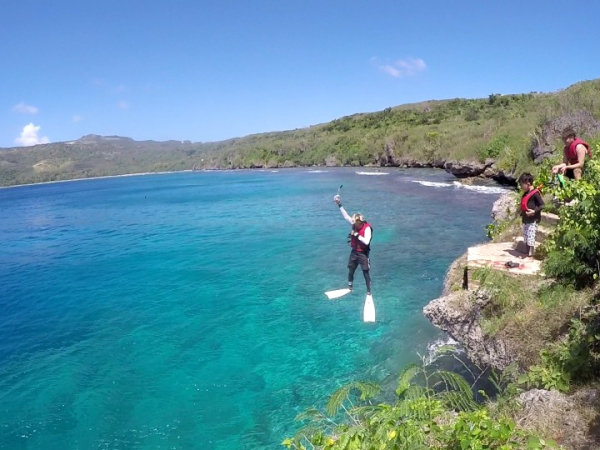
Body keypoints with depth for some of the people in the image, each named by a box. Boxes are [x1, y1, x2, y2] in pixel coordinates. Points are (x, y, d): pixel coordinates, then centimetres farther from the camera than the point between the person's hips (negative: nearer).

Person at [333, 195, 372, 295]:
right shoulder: (355, 224, -3)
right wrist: (339, 204, -8)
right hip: (354, 252, 6)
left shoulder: (367, 228, -21)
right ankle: (350, 287, 34)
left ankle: (368, 291, 12)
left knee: (366, 273, 1)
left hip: (363, 253, -6)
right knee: (350, 271, 15)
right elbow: (345, 215, -2)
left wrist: (357, 235, -27)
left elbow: (366, 242, -31)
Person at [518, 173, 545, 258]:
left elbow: (542, 205, -15)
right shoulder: (525, 193, 12)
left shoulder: (535, 193, -14)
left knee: (530, 236, -10)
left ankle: (530, 253, -4)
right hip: (525, 219, 9)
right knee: (525, 236, 14)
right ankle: (527, 251, 24)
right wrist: (522, 214, 17)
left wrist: (534, 211, -25)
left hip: (533, 219, -9)